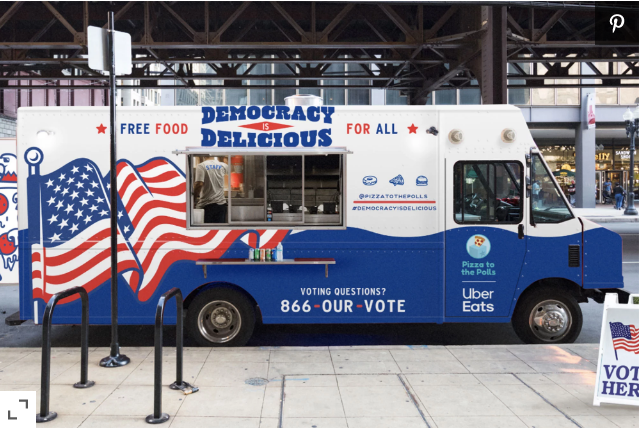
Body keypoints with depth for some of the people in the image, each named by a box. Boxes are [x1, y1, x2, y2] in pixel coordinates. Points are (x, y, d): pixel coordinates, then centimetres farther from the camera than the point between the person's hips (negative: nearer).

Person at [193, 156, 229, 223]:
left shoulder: (201, 166, -8)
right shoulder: (222, 166, 6)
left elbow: (199, 184, -18)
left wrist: (194, 200, -8)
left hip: (206, 205, -4)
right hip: (221, 203, 4)